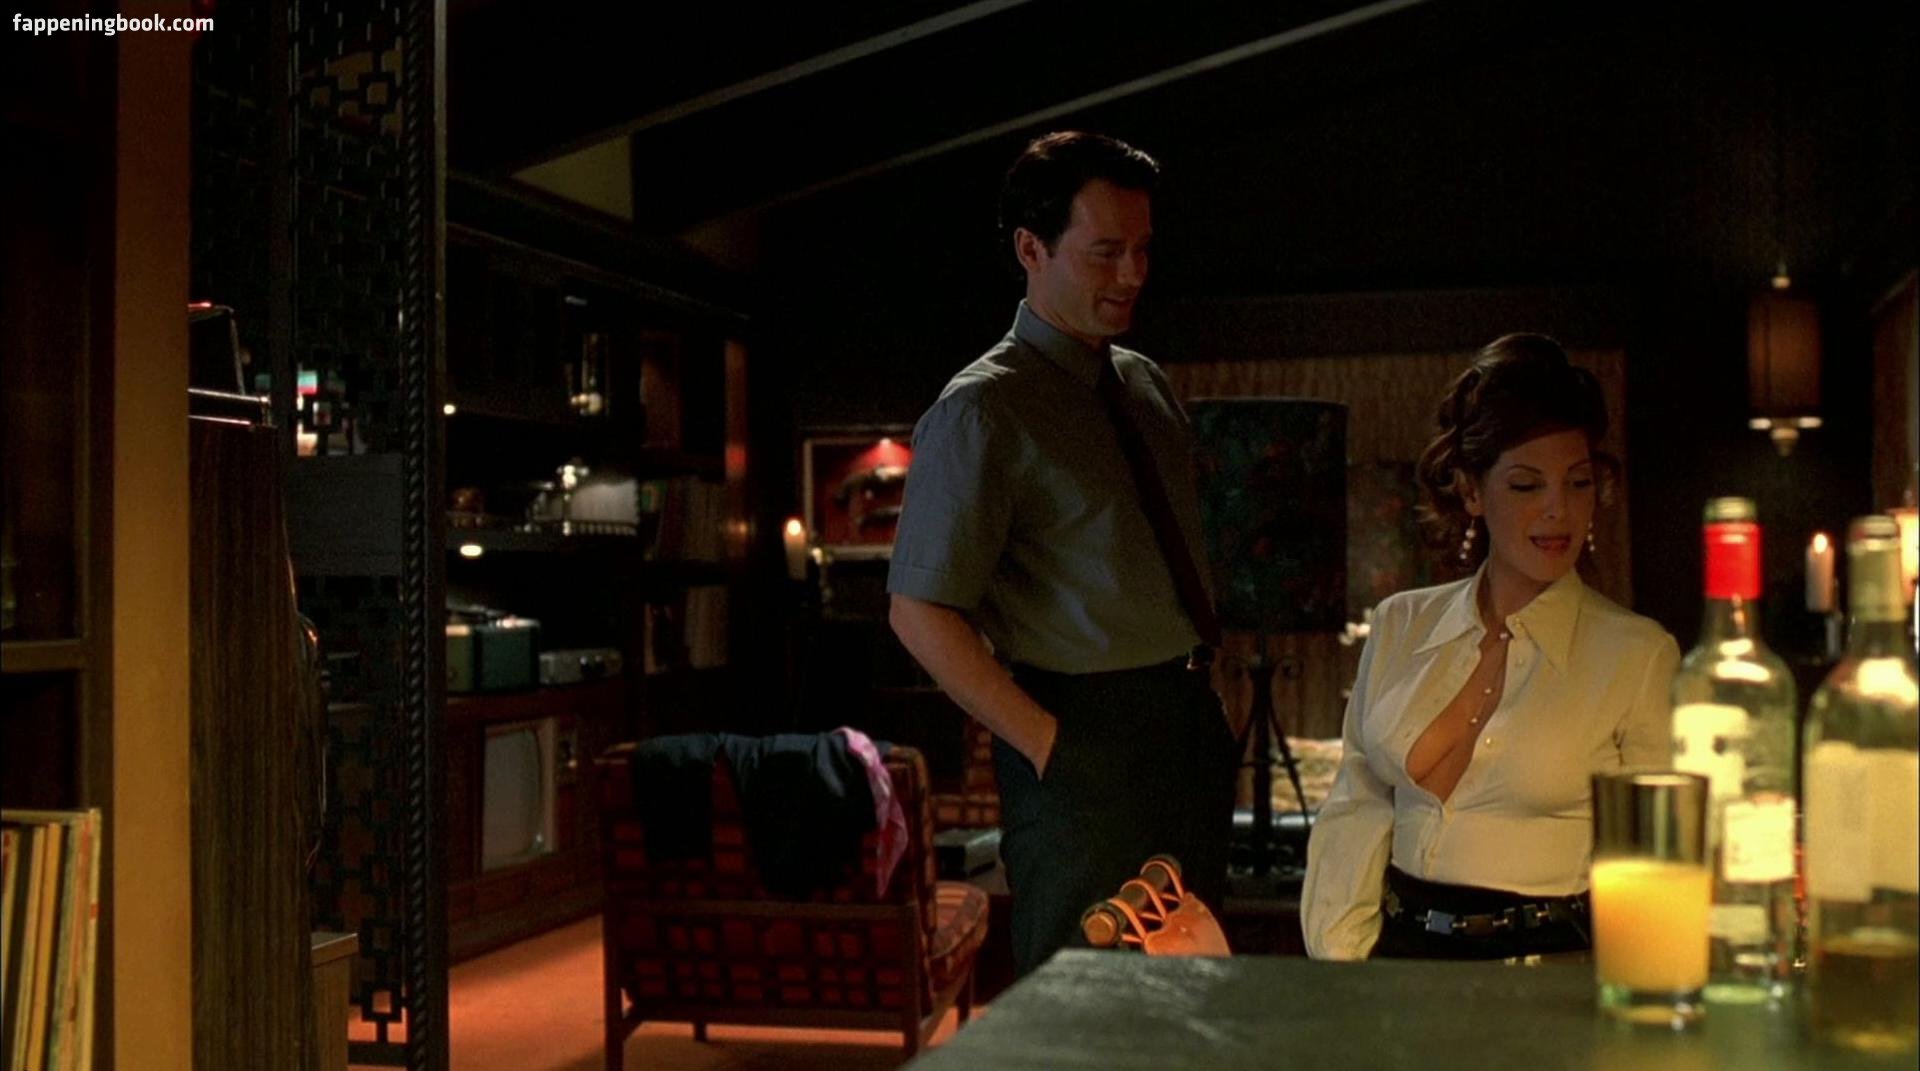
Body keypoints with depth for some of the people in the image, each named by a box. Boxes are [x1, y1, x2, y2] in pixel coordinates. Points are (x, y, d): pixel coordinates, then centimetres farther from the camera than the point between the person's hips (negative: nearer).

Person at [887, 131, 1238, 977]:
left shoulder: (1147, 385, 12)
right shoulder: (984, 412, -12)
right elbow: (920, 613, -16)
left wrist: (1206, 701, 9)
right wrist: (1047, 743, -17)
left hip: (1188, 725, 7)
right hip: (1084, 741, -7)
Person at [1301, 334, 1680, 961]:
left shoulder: (1640, 656, 0)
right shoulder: (1400, 627, 10)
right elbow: (1355, 811, 11)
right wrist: (1339, 969, 1)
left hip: (1546, 976, -2)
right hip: (1405, 952, 3)